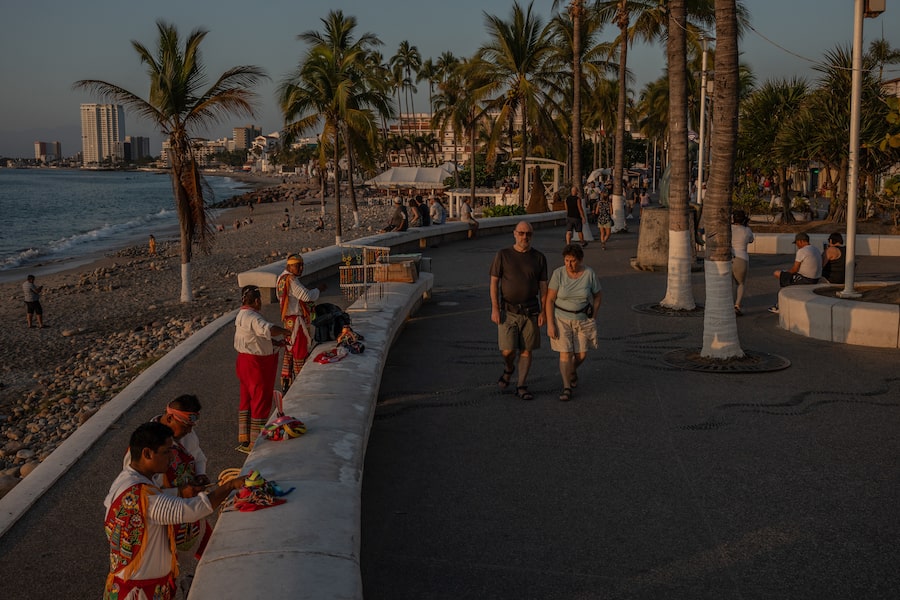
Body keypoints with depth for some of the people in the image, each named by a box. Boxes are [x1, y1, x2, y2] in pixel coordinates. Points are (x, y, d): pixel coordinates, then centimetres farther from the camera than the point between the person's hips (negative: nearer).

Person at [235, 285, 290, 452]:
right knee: (261, 402, 0)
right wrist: (285, 330, -23)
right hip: (257, 366, -10)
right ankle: (255, 443, 7)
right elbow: (268, 330, -41)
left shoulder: (241, 315, 10)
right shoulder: (252, 317, -23)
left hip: (245, 361, 10)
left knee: (247, 400, 18)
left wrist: (279, 344, 15)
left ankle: (244, 440, 27)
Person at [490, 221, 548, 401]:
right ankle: (508, 369, 27)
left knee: (527, 350, 4)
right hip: (508, 311, -1)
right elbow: (494, 282, -1)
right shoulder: (503, 255, -3)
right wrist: (494, 309, -8)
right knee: (508, 350, -6)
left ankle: (521, 386, 16)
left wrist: (543, 312, -2)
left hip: (530, 310, 2)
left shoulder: (539, 258, 2)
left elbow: (543, 286, 4)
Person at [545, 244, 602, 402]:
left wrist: (592, 319, 0)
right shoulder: (558, 274, -14)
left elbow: (597, 297, 3)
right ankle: (567, 388, 3)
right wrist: (550, 324, -14)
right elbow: (549, 300, -11)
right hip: (562, 319, -2)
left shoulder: (590, 274, -10)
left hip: (583, 319, 2)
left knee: (581, 354, 7)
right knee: (565, 353, -7)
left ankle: (573, 371, 38)